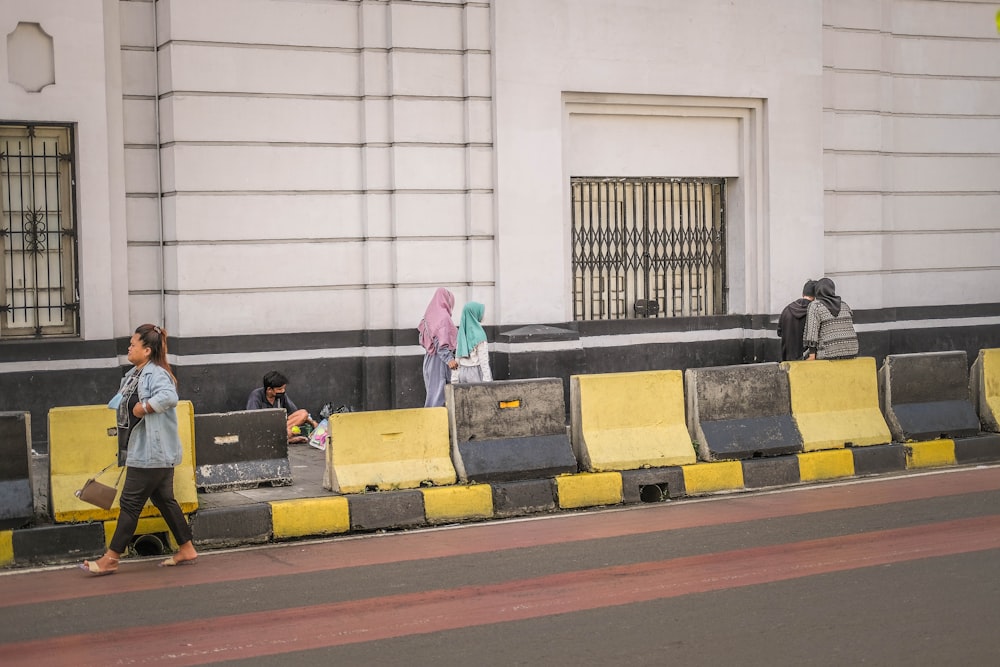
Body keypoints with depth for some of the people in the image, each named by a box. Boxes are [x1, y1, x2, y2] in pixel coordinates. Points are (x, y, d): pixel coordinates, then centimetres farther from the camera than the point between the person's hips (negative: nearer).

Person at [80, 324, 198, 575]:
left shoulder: (156, 374, -19)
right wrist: (123, 404, 5)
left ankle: (111, 559, 4)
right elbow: (126, 403, 25)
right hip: (144, 451, 10)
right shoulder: (134, 375, 12)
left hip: (152, 453, -10)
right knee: (164, 500, 15)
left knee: (130, 503, -3)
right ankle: (187, 550, 22)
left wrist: (143, 407, -27)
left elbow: (169, 397, -37)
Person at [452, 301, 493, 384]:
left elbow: (457, 358, 8)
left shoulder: (462, 333, 7)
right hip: (477, 372, -7)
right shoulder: (478, 333, -13)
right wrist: (487, 381, -15)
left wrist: (454, 380, 10)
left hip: (463, 371, 7)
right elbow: (483, 359, -16)